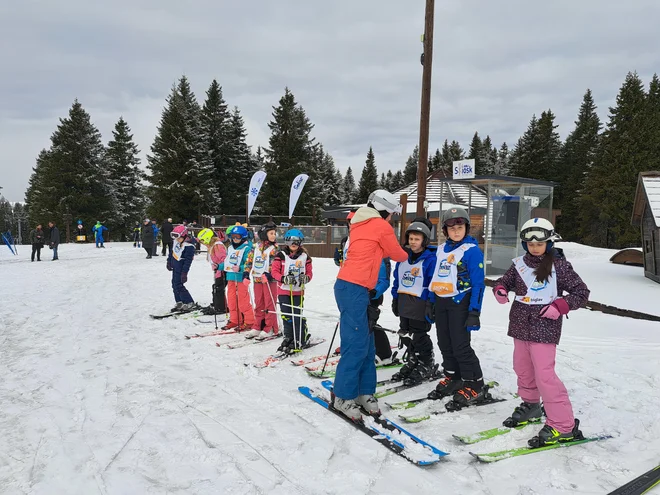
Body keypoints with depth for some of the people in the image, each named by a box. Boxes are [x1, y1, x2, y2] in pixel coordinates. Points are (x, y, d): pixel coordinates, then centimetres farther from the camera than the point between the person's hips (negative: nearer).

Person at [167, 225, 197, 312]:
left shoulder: (189, 247, -25)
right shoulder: (177, 241, 1)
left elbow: (188, 261, -24)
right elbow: (172, 251, 18)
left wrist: (184, 273, -24)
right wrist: (169, 261, 22)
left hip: (181, 269, -9)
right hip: (175, 267, 9)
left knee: (179, 286, -10)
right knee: (174, 285, 14)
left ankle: (190, 303, -1)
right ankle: (179, 303, 25)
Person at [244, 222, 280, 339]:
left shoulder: (275, 248, -3)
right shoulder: (256, 247, 9)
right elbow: (249, 260, 11)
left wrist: (269, 274, -25)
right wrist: (246, 274, 2)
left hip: (269, 280, -4)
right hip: (257, 280, 5)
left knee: (269, 304, -1)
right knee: (258, 304, 12)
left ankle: (270, 329, 7)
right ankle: (257, 327, 23)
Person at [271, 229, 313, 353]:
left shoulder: (305, 257, 2)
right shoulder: (281, 256, -2)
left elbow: (309, 273, 6)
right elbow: (274, 271, -4)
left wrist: (305, 278, -16)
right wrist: (284, 278, -20)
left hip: (298, 291, -1)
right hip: (284, 290, 1)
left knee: (297, 315, -2)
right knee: (286, 315, 9)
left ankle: (300, 339, 10)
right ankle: (288, 337, 25)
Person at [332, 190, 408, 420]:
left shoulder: (360, 223, 19)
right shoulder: (381, 226, -4)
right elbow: (397, 254, 8)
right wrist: (406, 256, 28)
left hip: (350, 286, 9)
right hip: (354, 288, -9)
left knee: (367, 343, 11)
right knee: (356, 345, -6)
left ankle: (364, 392, 17)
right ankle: (343, 397, 2)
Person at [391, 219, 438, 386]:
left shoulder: (431, 259, -10)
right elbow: (397, 279, 16)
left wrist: (431, 304, -17)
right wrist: (395, 299, 14)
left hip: (420, 304, -7)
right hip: (404, 302, 7)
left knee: (419, 337, 0)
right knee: (407, 335, 15)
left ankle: (426, 366, 17)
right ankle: (412, 362, 31)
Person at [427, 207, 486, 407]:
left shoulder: (472, 250, -10)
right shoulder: (441, 249, 10)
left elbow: (478, 283, -12)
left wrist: (474, 312, -16)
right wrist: (431, 303, 16)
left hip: (460, 303, -7)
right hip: (441, 302, 7)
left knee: (461, 346, -6)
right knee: (445, 344, 12)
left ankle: (475, 385, 8)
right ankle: (452, 378, 26)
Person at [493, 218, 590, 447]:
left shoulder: (559, 265, -7)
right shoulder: (520, 263, 5)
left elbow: (581, 293, -4)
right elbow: (505, 281, 16)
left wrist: (560, 305, -20)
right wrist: (500, 290, -8)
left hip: (545, 328, -6)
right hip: (520, 325, 6)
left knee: (544, 375, -12)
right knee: (523, 369, 18)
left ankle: (563, 426, -1)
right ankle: (530, 406, 41)